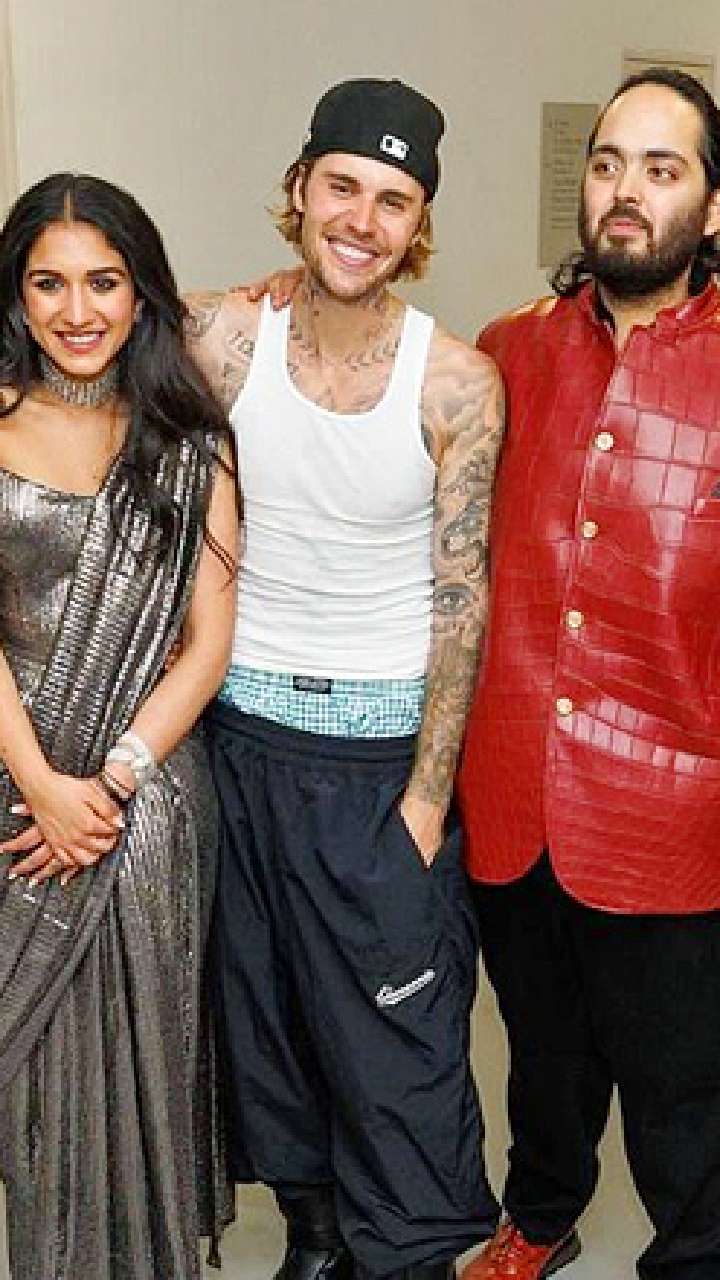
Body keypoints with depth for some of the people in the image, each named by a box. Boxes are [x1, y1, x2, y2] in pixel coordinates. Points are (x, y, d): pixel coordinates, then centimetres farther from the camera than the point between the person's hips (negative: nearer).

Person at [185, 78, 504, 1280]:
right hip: (243, 730, 3)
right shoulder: (222, 337, -7)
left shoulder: (457, 384, -13)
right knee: (263, 1012, 16)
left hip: (388, 746, -3)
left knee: (398, 1036, 3)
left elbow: (461, 598, -9)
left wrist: (427, 791, -10)